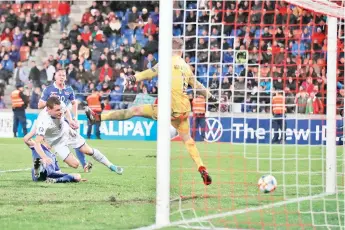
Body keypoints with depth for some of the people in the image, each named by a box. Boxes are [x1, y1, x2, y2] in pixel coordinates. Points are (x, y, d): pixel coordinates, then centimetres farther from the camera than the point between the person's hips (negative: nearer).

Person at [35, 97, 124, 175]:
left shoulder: (60, 105, -25)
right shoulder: (43, 121, -41)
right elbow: (37, 143, -44)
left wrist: (70, 121, -14)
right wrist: (44, 158, -59)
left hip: (66, 131, 4)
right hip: (56, 142, -4)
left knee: (88, 150, 10)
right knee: (74, 164, -12)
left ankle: (111, 166, 26)